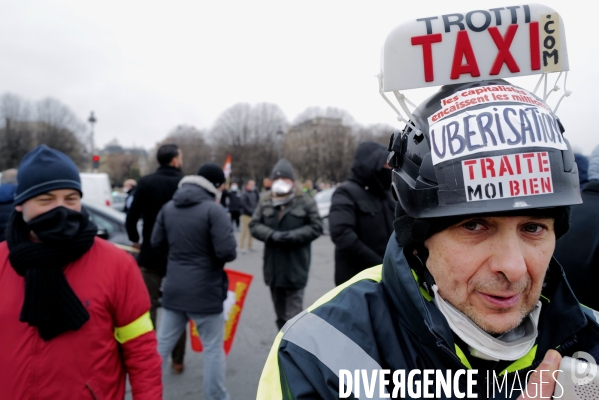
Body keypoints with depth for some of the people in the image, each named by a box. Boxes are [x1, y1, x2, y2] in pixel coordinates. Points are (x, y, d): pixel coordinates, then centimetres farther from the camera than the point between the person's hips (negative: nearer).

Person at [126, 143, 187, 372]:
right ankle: (177, 360, 20)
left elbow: (132, 217, -7)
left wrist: (135, 239, 11)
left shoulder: (146, 182, -6)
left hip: (151, 254, -1)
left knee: (148, 307, 10)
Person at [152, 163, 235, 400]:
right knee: (213, 347, 8)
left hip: (174, 288, 6)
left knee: (163, 341, 19)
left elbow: (157, 242, 10)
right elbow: (227, 252, -22)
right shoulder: (213, 210, -18)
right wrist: (208, 249, -1)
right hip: (205, 291, -6)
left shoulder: (169, 207, 3)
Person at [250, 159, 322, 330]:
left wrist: (290, 236, -16)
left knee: (293, 313, -3)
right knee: (280, 312, 18)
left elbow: (316, 227, -6)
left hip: (296, 266, -4)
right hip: (273, 265, 4)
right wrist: (272, 235, -14)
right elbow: (254, 225, 5)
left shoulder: (305, 201, -3)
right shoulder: (265, 201, 7)